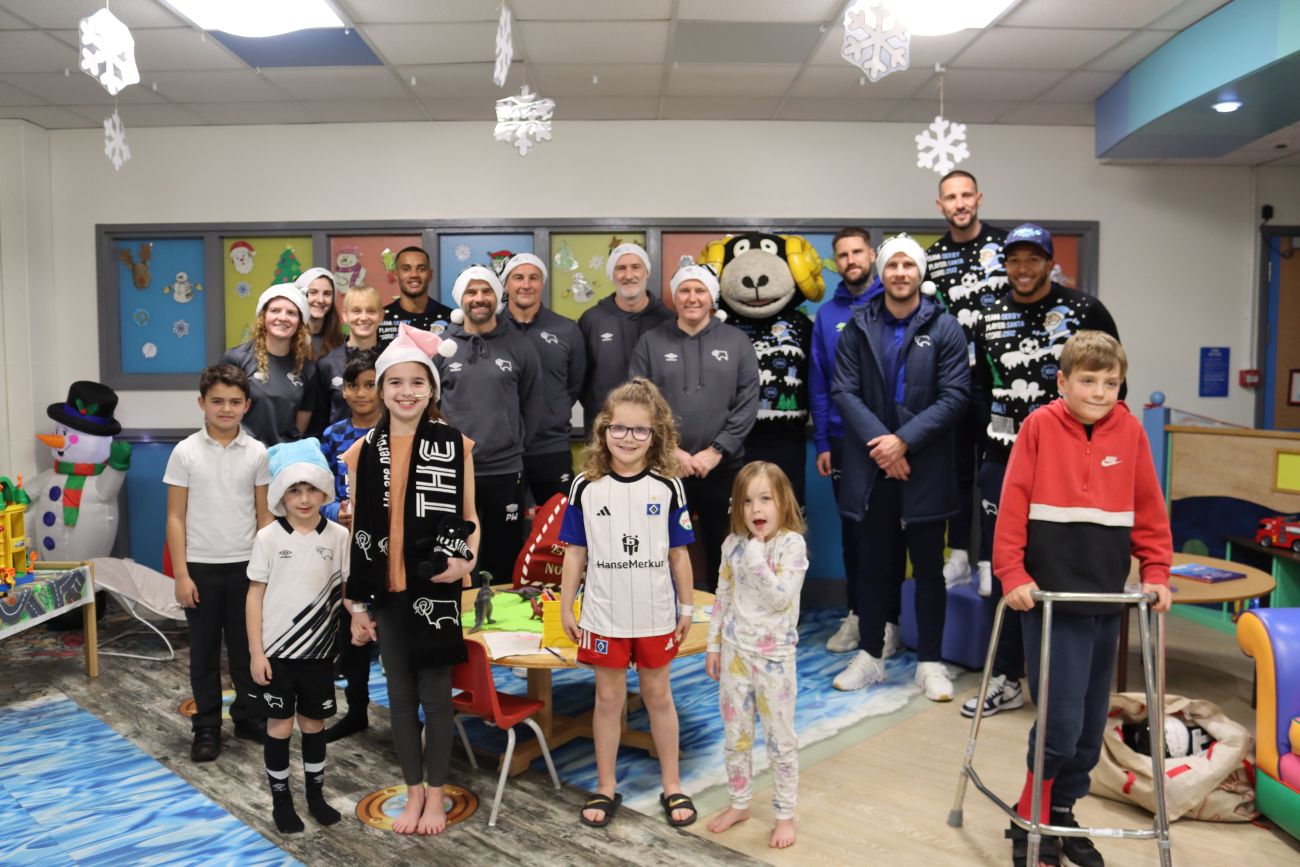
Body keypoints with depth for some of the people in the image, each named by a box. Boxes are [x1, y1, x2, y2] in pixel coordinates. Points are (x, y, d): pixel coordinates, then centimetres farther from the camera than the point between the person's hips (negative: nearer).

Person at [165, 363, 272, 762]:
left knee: (246, 647, 12)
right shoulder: (185, 452, -5)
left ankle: (247, 716, 27)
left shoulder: (257, 453, -1)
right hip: (201, 567, -1)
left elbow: (264, 515, 4)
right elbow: (176, 517, -3)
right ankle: (207, 726, 23)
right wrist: (181, 574, -7)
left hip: (246, 565, 1)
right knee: (204, 652, 10)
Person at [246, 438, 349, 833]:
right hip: (275, 650, -1)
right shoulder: (268, 537, -8)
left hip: (318, 650, 2)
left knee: (314, 722, 13)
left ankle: (316, 795, 30)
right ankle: (281, 800, 24)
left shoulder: (338, 536, -3)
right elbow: (255, 595, -4)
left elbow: (346, 590, 3)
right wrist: (256, 652, -7)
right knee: (280, 725, 8)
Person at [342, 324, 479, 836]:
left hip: (436, 591, -2)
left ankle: (436, 794, 26)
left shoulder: (455, 445, -4)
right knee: (401, 695, 13)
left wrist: (466, 558, -18)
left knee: (436, 694, 8)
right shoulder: (362, 451, 1)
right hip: (386, 592, 2)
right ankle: (413, 791, 30)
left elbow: (468, 517, 2)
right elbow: (358, 532, 4)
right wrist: (355, 604, 4)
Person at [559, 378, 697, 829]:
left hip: (655, 615, 0)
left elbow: (678, 553, 1)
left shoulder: (667, 486, -5)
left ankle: (672, 786, 28)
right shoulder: (586, 486, -5)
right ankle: (606, 786, 27)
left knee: (658, 695, 14)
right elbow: (575, 552, 1)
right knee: (608, 697, 12)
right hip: (603, 615, 0)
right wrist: (565, 607, 1)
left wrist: (687, 607, 4)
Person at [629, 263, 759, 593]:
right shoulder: (651, 342, 4)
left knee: (721, 548, 11)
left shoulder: (737, 342, 4)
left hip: (722, 466, 1)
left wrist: (716, 451, -10)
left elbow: (747, 404, -1)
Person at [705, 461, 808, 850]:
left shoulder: (792, 544, -14)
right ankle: (739, 803, 33)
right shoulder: (733, 544, 1)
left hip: (774, 655, -4)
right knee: (735, 734, 16)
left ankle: (785, 814, 23)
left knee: (780, 738, 8)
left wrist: (756, 556, -25)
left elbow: (780, 597, -24)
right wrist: (713, 645, 8)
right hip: (735, 652, 5)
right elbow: (722, 598, 7)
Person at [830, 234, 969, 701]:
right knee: (875, 565, 12)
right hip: (872, 466, 2)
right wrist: (879, 442, -14)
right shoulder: (858, 327, 5)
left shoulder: (945, 329, -1)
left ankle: (930, 662, 20)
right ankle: (870, 655, 25)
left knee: (928, 567, 8)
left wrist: (904, 440, -16)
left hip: (926, 467, -2)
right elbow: (844, 391, -2)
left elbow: (955, 396, -8)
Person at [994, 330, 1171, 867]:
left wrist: (1156, 573, 3)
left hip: (1107, 600, 5)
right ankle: (1031, 823, 14)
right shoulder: (1040, 426, -7)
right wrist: (1012, 574, -11)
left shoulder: (1129, 431, 3)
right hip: (1051, 599, -4)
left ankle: (1060, 815, 30)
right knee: (1062, 721, -6)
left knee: (1091, 725, 13)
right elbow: (1012, 506, -8)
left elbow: (1149, 510, 10)